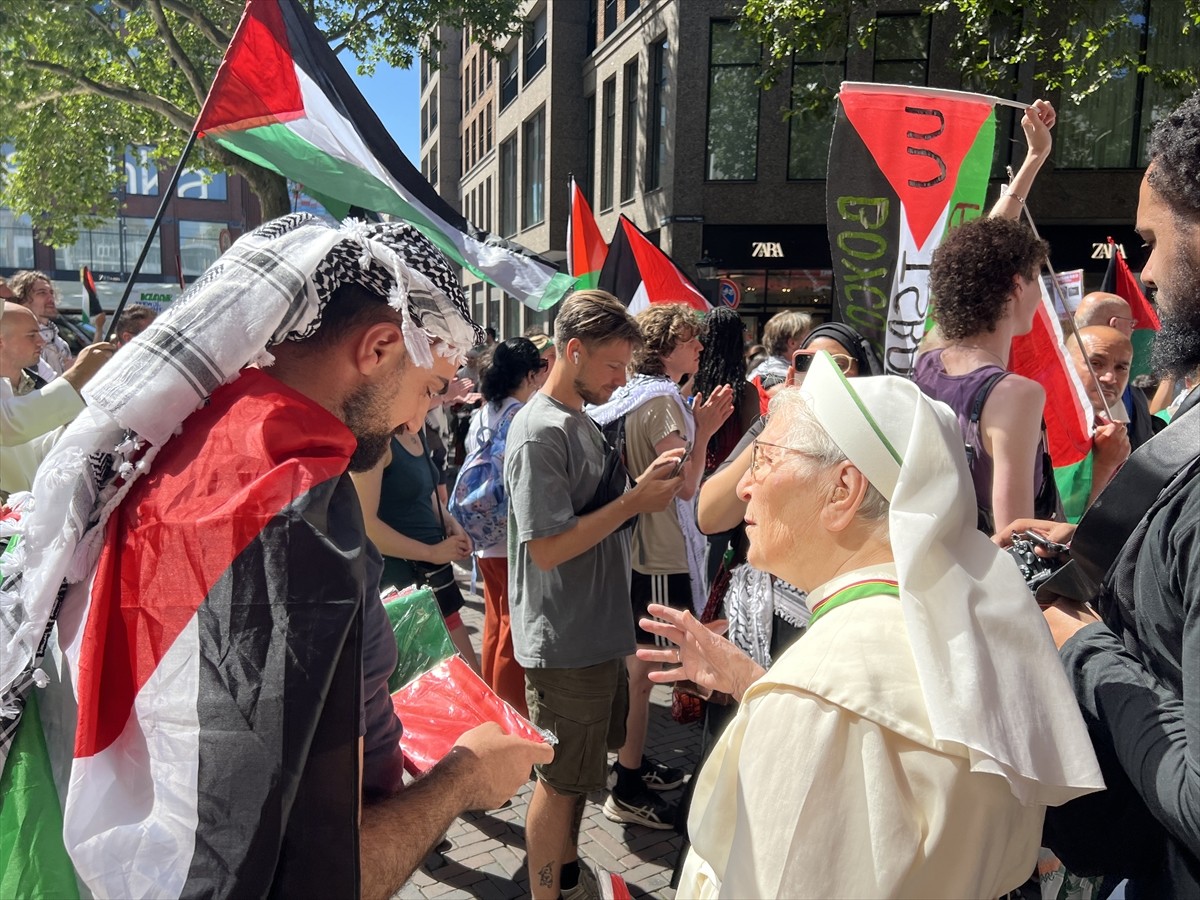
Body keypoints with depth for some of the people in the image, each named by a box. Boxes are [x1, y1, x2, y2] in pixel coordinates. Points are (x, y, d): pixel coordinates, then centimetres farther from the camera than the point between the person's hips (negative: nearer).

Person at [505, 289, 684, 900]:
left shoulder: (579, 420, 11)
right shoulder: (539, 432, -20)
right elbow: (548, 547, -24)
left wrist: (650, 492, -1)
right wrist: (634, 500, -20)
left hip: (595, 632, 10)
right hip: (564, 641, -10)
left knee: (578, 771, 23)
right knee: (560, 778, 7)